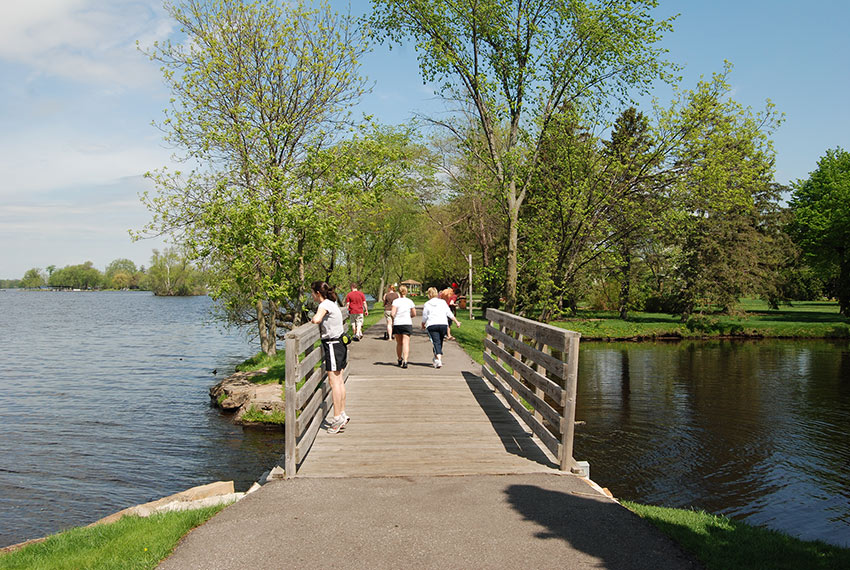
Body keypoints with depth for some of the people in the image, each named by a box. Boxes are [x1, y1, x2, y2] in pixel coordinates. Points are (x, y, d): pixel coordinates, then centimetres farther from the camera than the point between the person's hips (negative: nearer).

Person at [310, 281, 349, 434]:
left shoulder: (325, 304, -14)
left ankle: (337, 418, -6)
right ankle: (342, 415, 19)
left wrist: (314, 318, -8)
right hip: (339, 343, 10)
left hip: (333, 345, -10)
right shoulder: (332, 303, 15)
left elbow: (316, 320, -30)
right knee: (339, 381, 13)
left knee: (334, 381, -7)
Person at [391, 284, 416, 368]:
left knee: (399, 343, 15)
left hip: (397, 324, 0)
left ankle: (400, 360, 29)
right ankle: (405, 361, -20)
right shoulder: (410, 301, 4)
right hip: (407, 323, 0)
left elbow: (393, 313, -11)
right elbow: (414, 314, 6)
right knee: (406, 343, -5)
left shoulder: (396, 301, -2)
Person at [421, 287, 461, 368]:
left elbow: (424, 317, 9)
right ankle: (436, 359, 28)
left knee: (436, 343, -8)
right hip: (443, 324, 2)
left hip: (432, 325, -2)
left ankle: (439, 360, -26)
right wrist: (456, 322, 14)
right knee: (440, 342, 16)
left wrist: (423, 325, 27)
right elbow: (449, 313, 8)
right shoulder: (443, 302, 10)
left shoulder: (427, 304, 5)